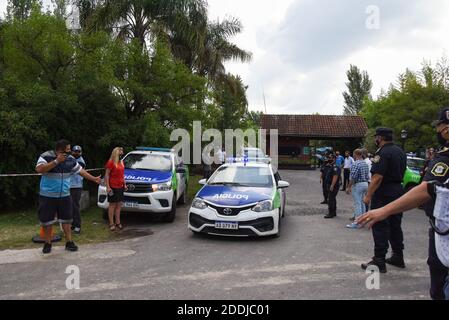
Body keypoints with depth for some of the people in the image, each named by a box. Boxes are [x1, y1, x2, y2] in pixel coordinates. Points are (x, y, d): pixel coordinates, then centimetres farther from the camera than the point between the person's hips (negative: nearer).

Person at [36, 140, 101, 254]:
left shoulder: (71, 159, 2)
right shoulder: (46, 156, -12)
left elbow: (81, 171, 12)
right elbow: (39, 169, -27)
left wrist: (94, 179, 13)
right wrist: (57, 161, -29)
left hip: (64, 196, 4)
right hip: (47, 196, -3)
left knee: (67, 220, 6)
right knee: (47, 221, 5)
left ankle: (69, 242, 16)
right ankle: (48, 243, 20)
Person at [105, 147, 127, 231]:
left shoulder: (121, 163, 14)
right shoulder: (111, 163, -9)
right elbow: (106, 175, -10)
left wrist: (124, 184, 18)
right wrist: (108, 187, -15)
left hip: (120, 187, 7)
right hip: (113, 187, -7)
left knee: (119, 205, 9)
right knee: (112, 205, -1)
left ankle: (117, 222, 17)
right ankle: (111, 224, 5)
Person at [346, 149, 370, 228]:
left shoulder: (355, 164, -17)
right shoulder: (365, 164, 10)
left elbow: (353, 177, -20)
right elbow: (367, 176, 14)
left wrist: (349, 187, -14)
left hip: (357, 185, -9)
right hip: (365, 184, 9)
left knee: (357, 204, -6)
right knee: (362, 203, 15)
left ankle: (356, 223, -3)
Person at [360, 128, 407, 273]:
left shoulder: (383, 153, -18)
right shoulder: (400, 151, 12)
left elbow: (377, 177, -24)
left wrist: (368, 196, -20)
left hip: (384, 194, -9)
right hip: (399, 191, 9)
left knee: (380, 227, -3)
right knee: (395, 225, 17)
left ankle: (379, 261, 0)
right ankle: (398, 257, 26)